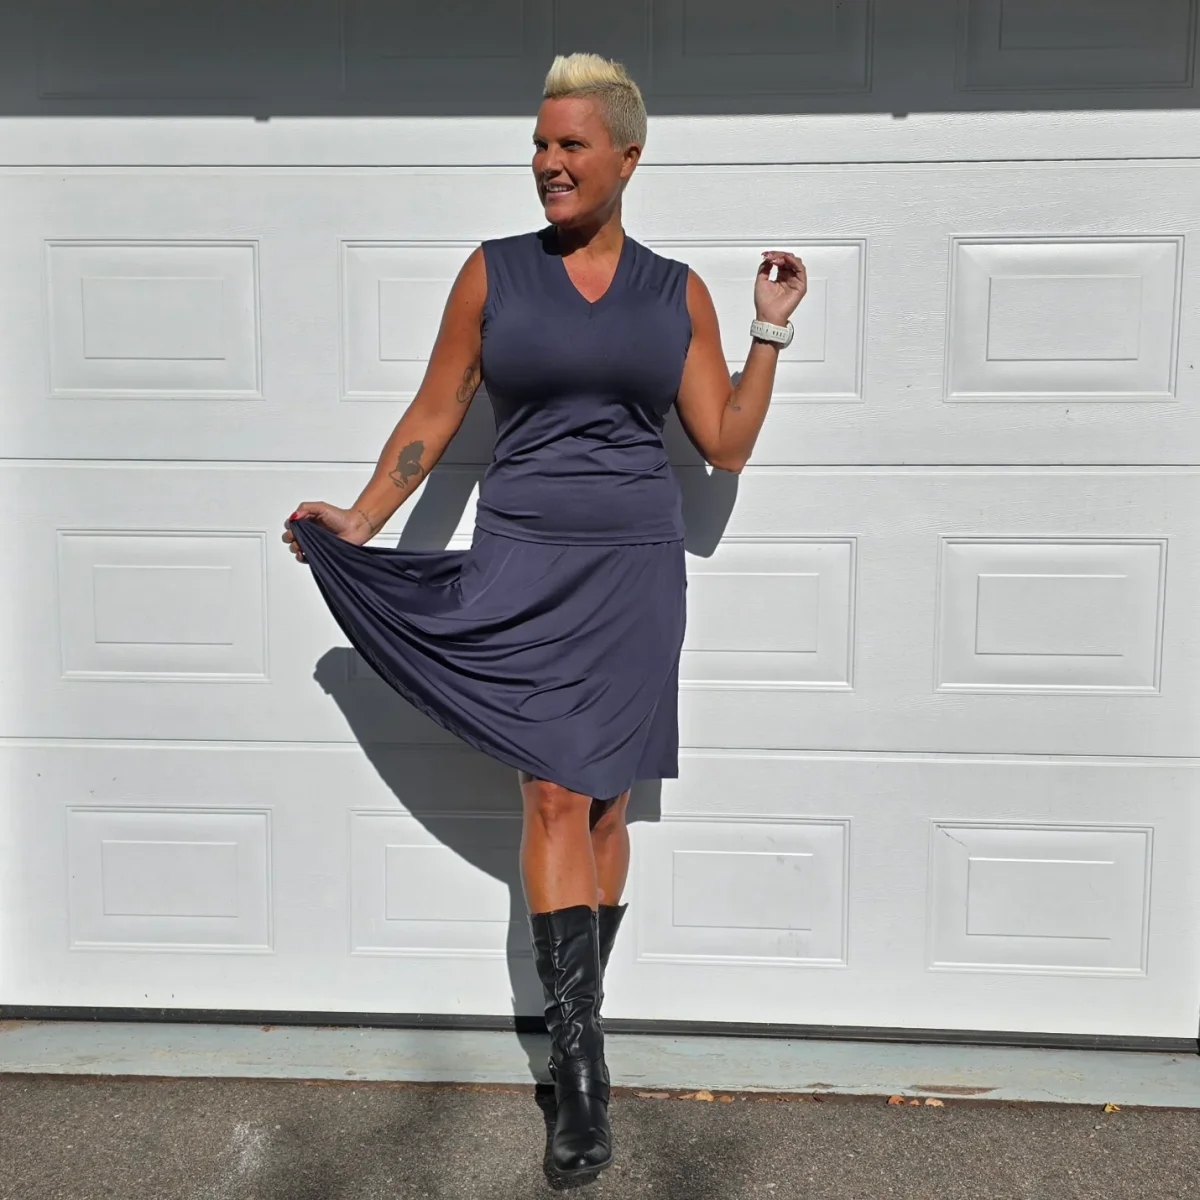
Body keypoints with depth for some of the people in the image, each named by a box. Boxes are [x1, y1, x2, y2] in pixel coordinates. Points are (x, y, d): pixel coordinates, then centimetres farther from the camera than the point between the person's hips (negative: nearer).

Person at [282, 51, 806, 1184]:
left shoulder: (677, 292, 8)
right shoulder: (493, 272, 5)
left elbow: (727, 445, 7)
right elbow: (432, 418, 7)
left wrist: (771, 330, 3)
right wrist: (359, 519, -1)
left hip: (635, 569, 2)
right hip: (524, 563, -1)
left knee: (604, 803, 5)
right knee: (556, 797, -8)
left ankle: (577, 1023, 19)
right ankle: (581, 1063, -3)